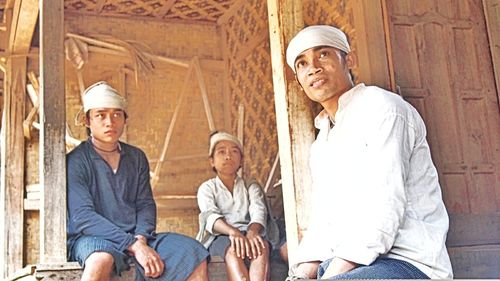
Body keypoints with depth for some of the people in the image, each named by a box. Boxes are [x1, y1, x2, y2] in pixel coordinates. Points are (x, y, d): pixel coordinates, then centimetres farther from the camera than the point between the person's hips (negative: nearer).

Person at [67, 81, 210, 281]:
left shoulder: (137, 157, 14)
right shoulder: (75, 161, -3)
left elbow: (145, 205, 9)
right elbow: (83, 216, -14)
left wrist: (140, 239, -14)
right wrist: (134, 246, -22)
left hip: (138, 238, 5)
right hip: (92, 239, -5)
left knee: (194, 254, -16)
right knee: (101, 259, -40)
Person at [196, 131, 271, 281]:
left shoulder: (251, 187, 20)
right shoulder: (207, 188, 14)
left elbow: (258, 211, -2)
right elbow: (210, 215, -8)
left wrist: (252, 232, -28)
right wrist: (232, 232, -31)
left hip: (247, 234, 2)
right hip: (219, 237, -1)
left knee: (262, 246, -34)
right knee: (233, 249, -36)